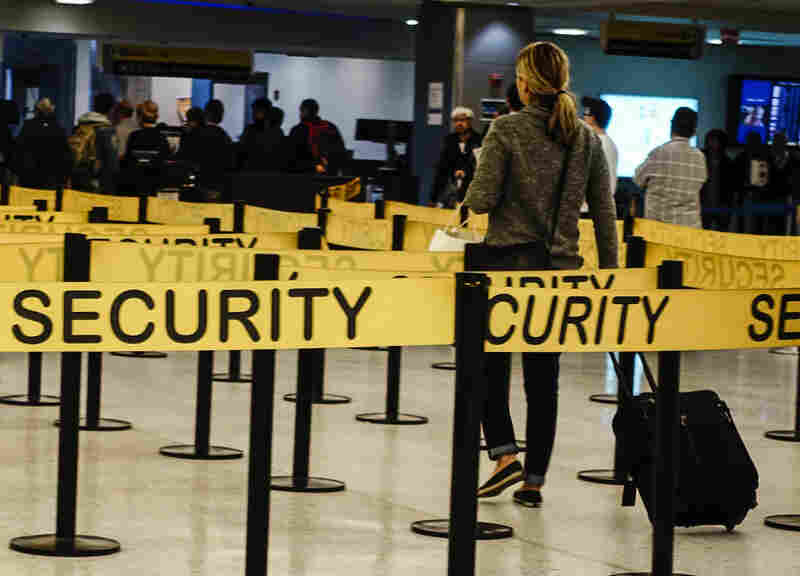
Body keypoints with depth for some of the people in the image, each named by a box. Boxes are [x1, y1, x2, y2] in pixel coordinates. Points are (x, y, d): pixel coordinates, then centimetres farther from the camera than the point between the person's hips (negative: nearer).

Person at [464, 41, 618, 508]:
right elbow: (605, 212, 5)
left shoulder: (507, 130, -10)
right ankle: (534, 480, 10)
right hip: (561, 268, 4)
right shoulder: (587, 138, 3)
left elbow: (482, 199, -13)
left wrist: (470, 194, 10)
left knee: (491, 360, 14)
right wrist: (610, 272, 11)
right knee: (544, 375, 10)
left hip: (510, 262, -4)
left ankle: (505, 454, -3)